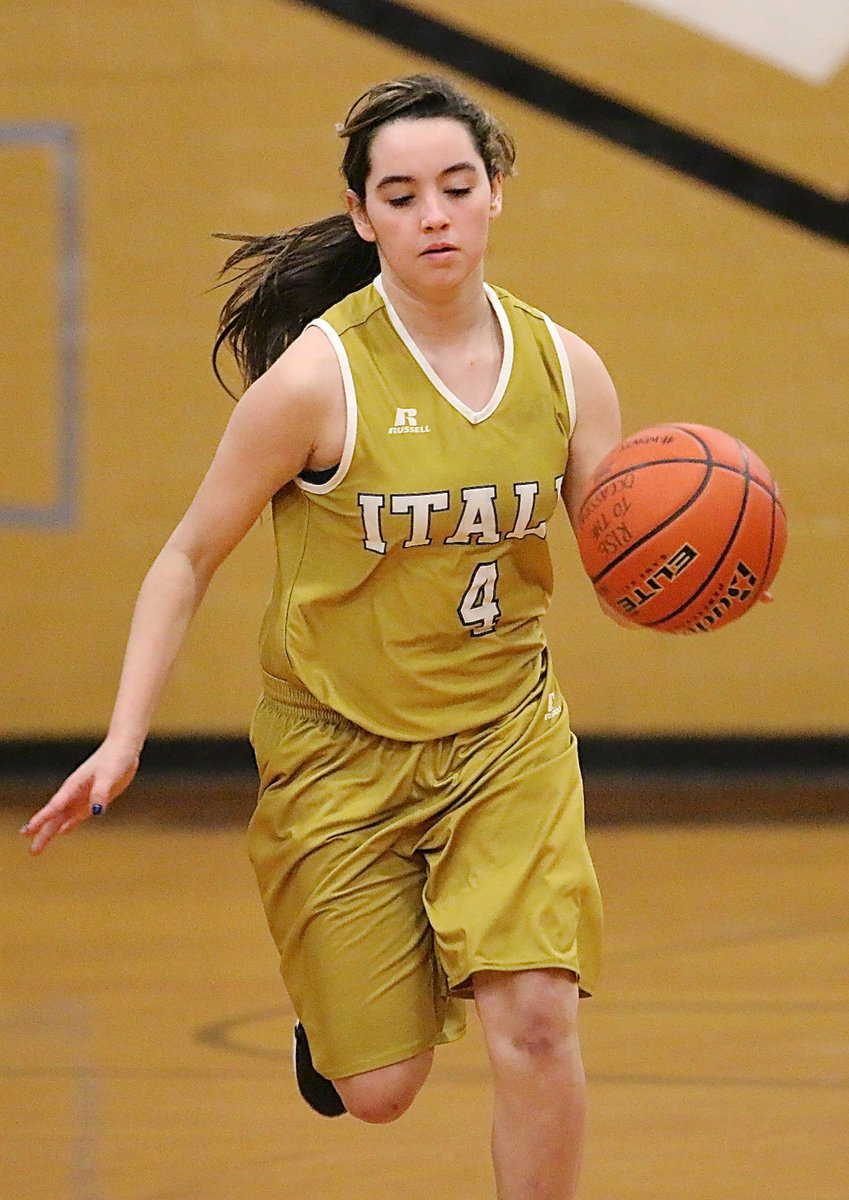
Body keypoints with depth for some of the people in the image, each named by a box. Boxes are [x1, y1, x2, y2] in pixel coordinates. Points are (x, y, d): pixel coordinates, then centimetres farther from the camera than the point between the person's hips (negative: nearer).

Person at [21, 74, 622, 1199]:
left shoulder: (563, 368, -5)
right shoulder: (318, 375, -16)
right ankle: (334, 1008, 41)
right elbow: (190, 559, -7)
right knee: (380, 1091, 3)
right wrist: (125, 737, -13)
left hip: (505, 735, 2)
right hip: (340, 748, -2)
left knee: (535, 1020, -18)